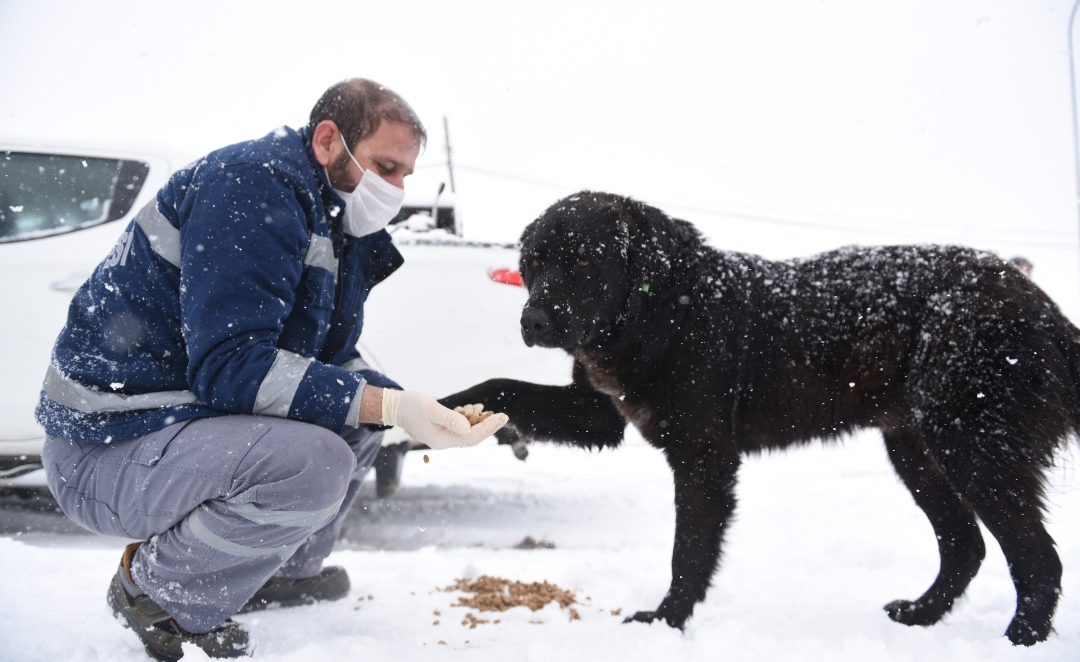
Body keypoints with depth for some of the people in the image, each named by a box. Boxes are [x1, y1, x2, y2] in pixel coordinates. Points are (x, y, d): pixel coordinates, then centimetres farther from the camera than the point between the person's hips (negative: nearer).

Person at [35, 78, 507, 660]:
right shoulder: (254, 182, -19)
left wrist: (413, 410, -6)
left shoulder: (341, 229, 11)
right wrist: (387, 405, -29)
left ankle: (282, 569, 21)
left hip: (185, 418, 10)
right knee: (313, 462, -30)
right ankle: (156, 587, -7)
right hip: (106, 451, -10)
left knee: (364, 405, 14)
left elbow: (334, 362, 14)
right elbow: (229, 365, -28)